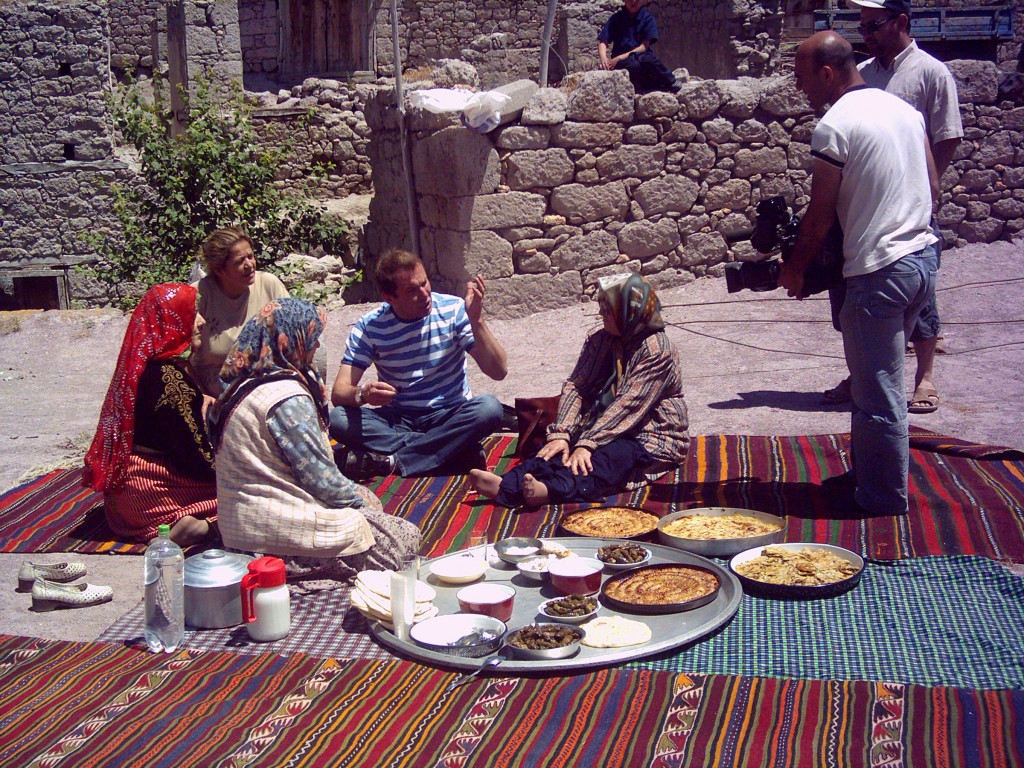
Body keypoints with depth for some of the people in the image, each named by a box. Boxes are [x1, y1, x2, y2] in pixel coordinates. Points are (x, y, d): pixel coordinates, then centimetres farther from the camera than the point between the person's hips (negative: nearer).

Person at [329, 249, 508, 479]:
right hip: (397, 421, 1)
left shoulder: (454, 310, -10)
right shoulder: (369, 327, -8)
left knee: (489, 407, -32)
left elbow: (499, 371, -16)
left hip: (450, 417, -1)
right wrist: (363, 394, -36)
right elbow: (339, 392, -12)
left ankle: (391, 461, -27)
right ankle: (454, 449, -25)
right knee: (338, 419, -26)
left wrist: (476, 320, -29)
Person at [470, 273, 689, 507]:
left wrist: (588, 443, -31)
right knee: (558, 449, -22)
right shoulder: (600, 340, 8)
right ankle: (511, 484, -47)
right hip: (609, 429, 6)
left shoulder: (657, 349, -14)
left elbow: (629, 405, -23)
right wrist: (561, 434, -18)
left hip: (654, 438, -6)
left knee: (610, 456, -37)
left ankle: (552, 489, -63)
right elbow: (575, 386, -1)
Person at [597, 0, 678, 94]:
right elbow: (603, 42, -1)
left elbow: (644, 47, -7)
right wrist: (604, 58, -24)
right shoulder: (616, 18, 4)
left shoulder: (647, 18, 0)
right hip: (621, 62, 0)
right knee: (634, 65, -37)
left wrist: (619, 58, -17)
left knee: (647, 59, -36)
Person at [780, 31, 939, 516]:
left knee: (879, 395, 2)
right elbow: (934, 188, 16)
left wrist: (795, 269, 5)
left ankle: (884, 499, 12)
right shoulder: (904, 109, 11)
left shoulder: (834, 126, -13)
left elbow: (820, 214, -9)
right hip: (924, 257, 9)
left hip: (879, 271, -9)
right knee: (879, 381, 21)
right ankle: (866, 472, 33)